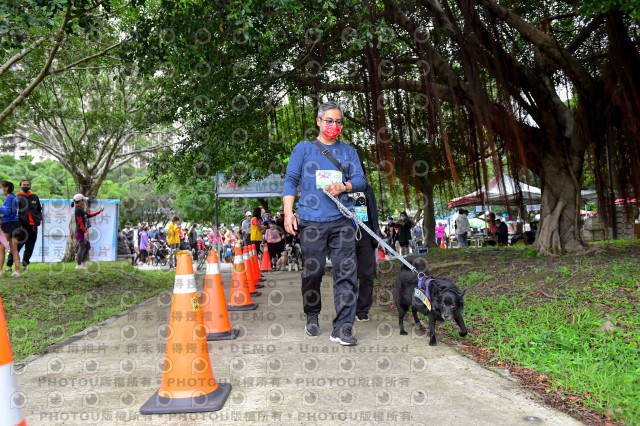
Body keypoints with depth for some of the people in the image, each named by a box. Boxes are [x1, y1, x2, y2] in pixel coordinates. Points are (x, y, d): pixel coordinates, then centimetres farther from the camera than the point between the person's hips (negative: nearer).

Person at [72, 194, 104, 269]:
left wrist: (99, 211, 24)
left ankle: (83, 263, 20)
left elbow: (89, 215, 25)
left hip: (84, 231, 10)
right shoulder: (78, 210, -13)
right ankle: (79, 265, -8)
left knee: (87, 247, 14)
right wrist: (85, 231, -22)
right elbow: (80, 222, -19)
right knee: (82, 247, -10)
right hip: (80, 232, -10)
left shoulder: (81, 209, 16)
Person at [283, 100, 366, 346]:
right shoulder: (303, 148, 12)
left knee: (346, 272, -6)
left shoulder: (348, 151, 18)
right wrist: (288, 212, -5)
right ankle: (312, 317, 26)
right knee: (313, 271, 4)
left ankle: (342, 327, -3)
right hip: (312, 220, -2)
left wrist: (344, 186, -11)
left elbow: (360, 180, 12)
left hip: (342, 220, 2)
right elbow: (290, 180, 7)